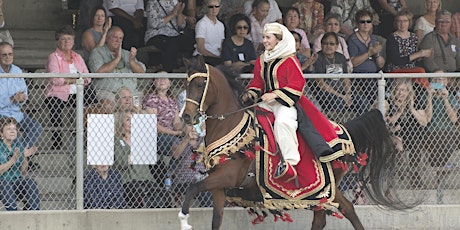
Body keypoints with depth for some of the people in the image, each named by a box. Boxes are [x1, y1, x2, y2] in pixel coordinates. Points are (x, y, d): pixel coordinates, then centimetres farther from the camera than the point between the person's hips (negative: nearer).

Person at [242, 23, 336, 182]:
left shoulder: (289, 60, -6)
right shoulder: (261, 61, 17)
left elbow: (297, 84, -14)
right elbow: (257, 83, 23)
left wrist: (276, 94, -23)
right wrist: (250, 94, 0)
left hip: (286, 103, -9)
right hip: (266, 103, 9)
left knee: (283, 121, -36)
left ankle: (290, 162, -40)